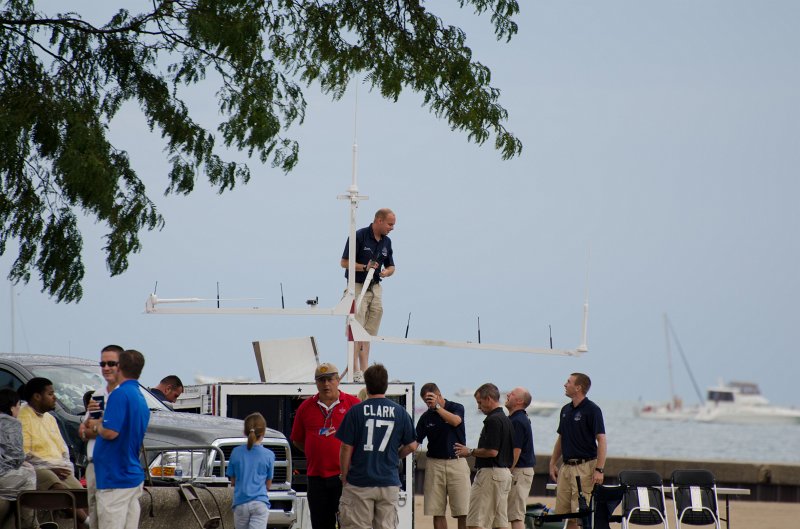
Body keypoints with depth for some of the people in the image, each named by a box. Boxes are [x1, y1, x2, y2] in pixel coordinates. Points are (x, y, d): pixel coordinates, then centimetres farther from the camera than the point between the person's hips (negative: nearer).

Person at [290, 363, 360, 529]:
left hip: (345, 476, -3)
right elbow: (297, 440, 18)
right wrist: (318, 452, 8)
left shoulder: (353, 404, 1)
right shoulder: (306, 408, 10)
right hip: (316, 476, 3)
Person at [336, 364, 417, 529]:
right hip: (389, 483, 2)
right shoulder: (400, 412, 1)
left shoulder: (356, 411, -6)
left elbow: (346, 449, -5)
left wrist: (344, 478, 5)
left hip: (359, 484, -2)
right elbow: (411, 446, 5)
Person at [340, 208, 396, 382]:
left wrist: (386, 272, -6)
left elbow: (391, 266, 18)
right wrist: (365, 267, -22)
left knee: (369, 333, 6)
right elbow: (344, 262, -10)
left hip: (376, 288, 7)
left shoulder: (386, 241, 10)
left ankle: (365, 370, 8)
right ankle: (355, 372, -13)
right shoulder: (359, 236, -11)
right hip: (358, 287, -7)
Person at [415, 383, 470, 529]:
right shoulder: (426, 417, 6)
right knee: (437, 512, 2)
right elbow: (415, 442, 2)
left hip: (457, 462, -3)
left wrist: (437, 407, -30)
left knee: (462, 511, -6)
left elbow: (455, 421, -23)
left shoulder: (456, 408, -1)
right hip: (435, 464, 3)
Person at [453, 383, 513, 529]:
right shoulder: (506, 420, 16)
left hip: (490, 472, -10)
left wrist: (470, 452, -9)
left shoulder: (493, 420, -15)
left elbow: (492, 451, -22)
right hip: (505, 472, 10)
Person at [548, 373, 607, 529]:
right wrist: (553, 463, 16)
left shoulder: (592, 410, -9)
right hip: (566, 467, 8)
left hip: (585, 466, -8)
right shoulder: (566, 410, 14)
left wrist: (599, 469, -19)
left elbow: (601, 440, -12)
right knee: (561, 513, 5)